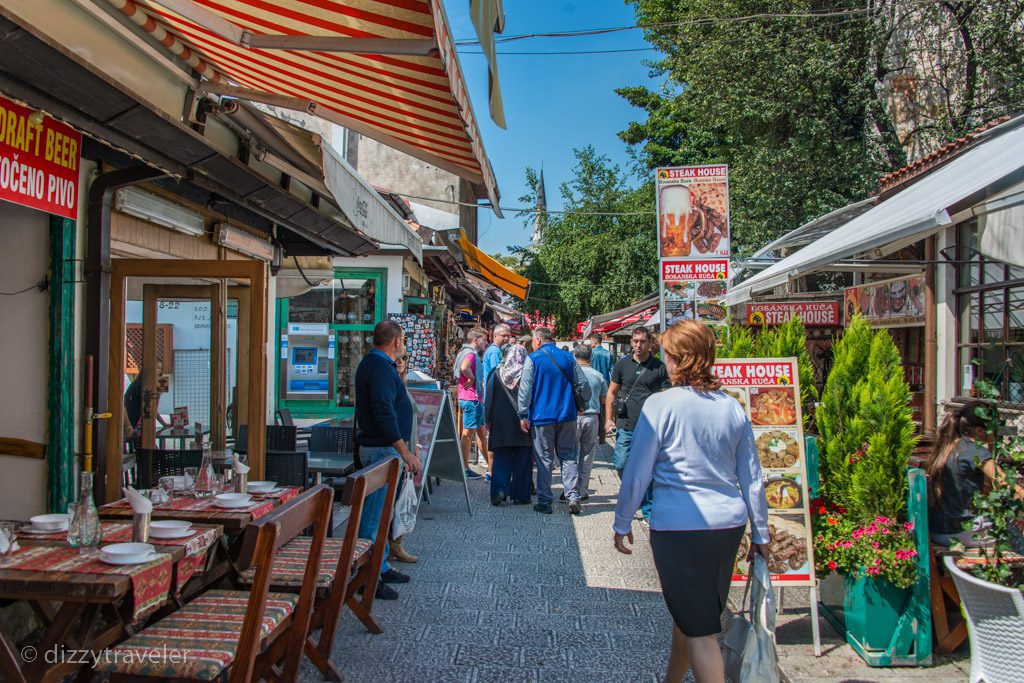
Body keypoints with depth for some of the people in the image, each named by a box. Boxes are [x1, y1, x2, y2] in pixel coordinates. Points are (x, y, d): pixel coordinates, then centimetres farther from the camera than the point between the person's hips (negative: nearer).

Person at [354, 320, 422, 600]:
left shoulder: (372, 363, 16)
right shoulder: (381, 368, -18)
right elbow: (384, 413, -25)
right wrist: (405, 451, -22)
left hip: (377, 447, 11)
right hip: (382, 449, -11)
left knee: (379, 513, 18)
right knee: (374, 515, -6)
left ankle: (380, 567, 28)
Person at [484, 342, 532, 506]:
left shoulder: (497, 374, 1)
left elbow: (488, 399, 2)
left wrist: (488, 420, 7)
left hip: (501, 424, 1)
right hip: (522, 423, -1)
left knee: (500, 459, 7)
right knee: (521, 461, 7)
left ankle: (499, 490, -9)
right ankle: (520, 495, 8)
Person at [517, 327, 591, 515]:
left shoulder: (533, 359, -5)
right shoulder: (568, 357, 5)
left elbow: (525, 390, -7)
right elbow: (583, 384, 7)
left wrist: (523, 415, -2)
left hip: (542, 416, -3)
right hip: (566, 415, 3)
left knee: (544, 459, 5)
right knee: (568, 456, 10)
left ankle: (544, 502, 8)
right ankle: (573, 497, 0)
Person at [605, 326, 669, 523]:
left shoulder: (659, 367, 2)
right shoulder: (622, 365, 7)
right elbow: (611, 393, 12)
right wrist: (609, 419, 4)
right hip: (625, 426, 2)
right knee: (621, 465, -2)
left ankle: (648, 510, 14)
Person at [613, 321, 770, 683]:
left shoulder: (661, 405, -11)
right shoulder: (733, 407, 4)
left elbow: (637, 473, -8)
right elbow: (752, 479, 8)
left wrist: (622, 522, 5)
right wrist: (760, 534, 18)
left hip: (678, 525, -6)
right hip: (729, 524, 6)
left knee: (699, 629, 4)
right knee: (690, 613, 23)